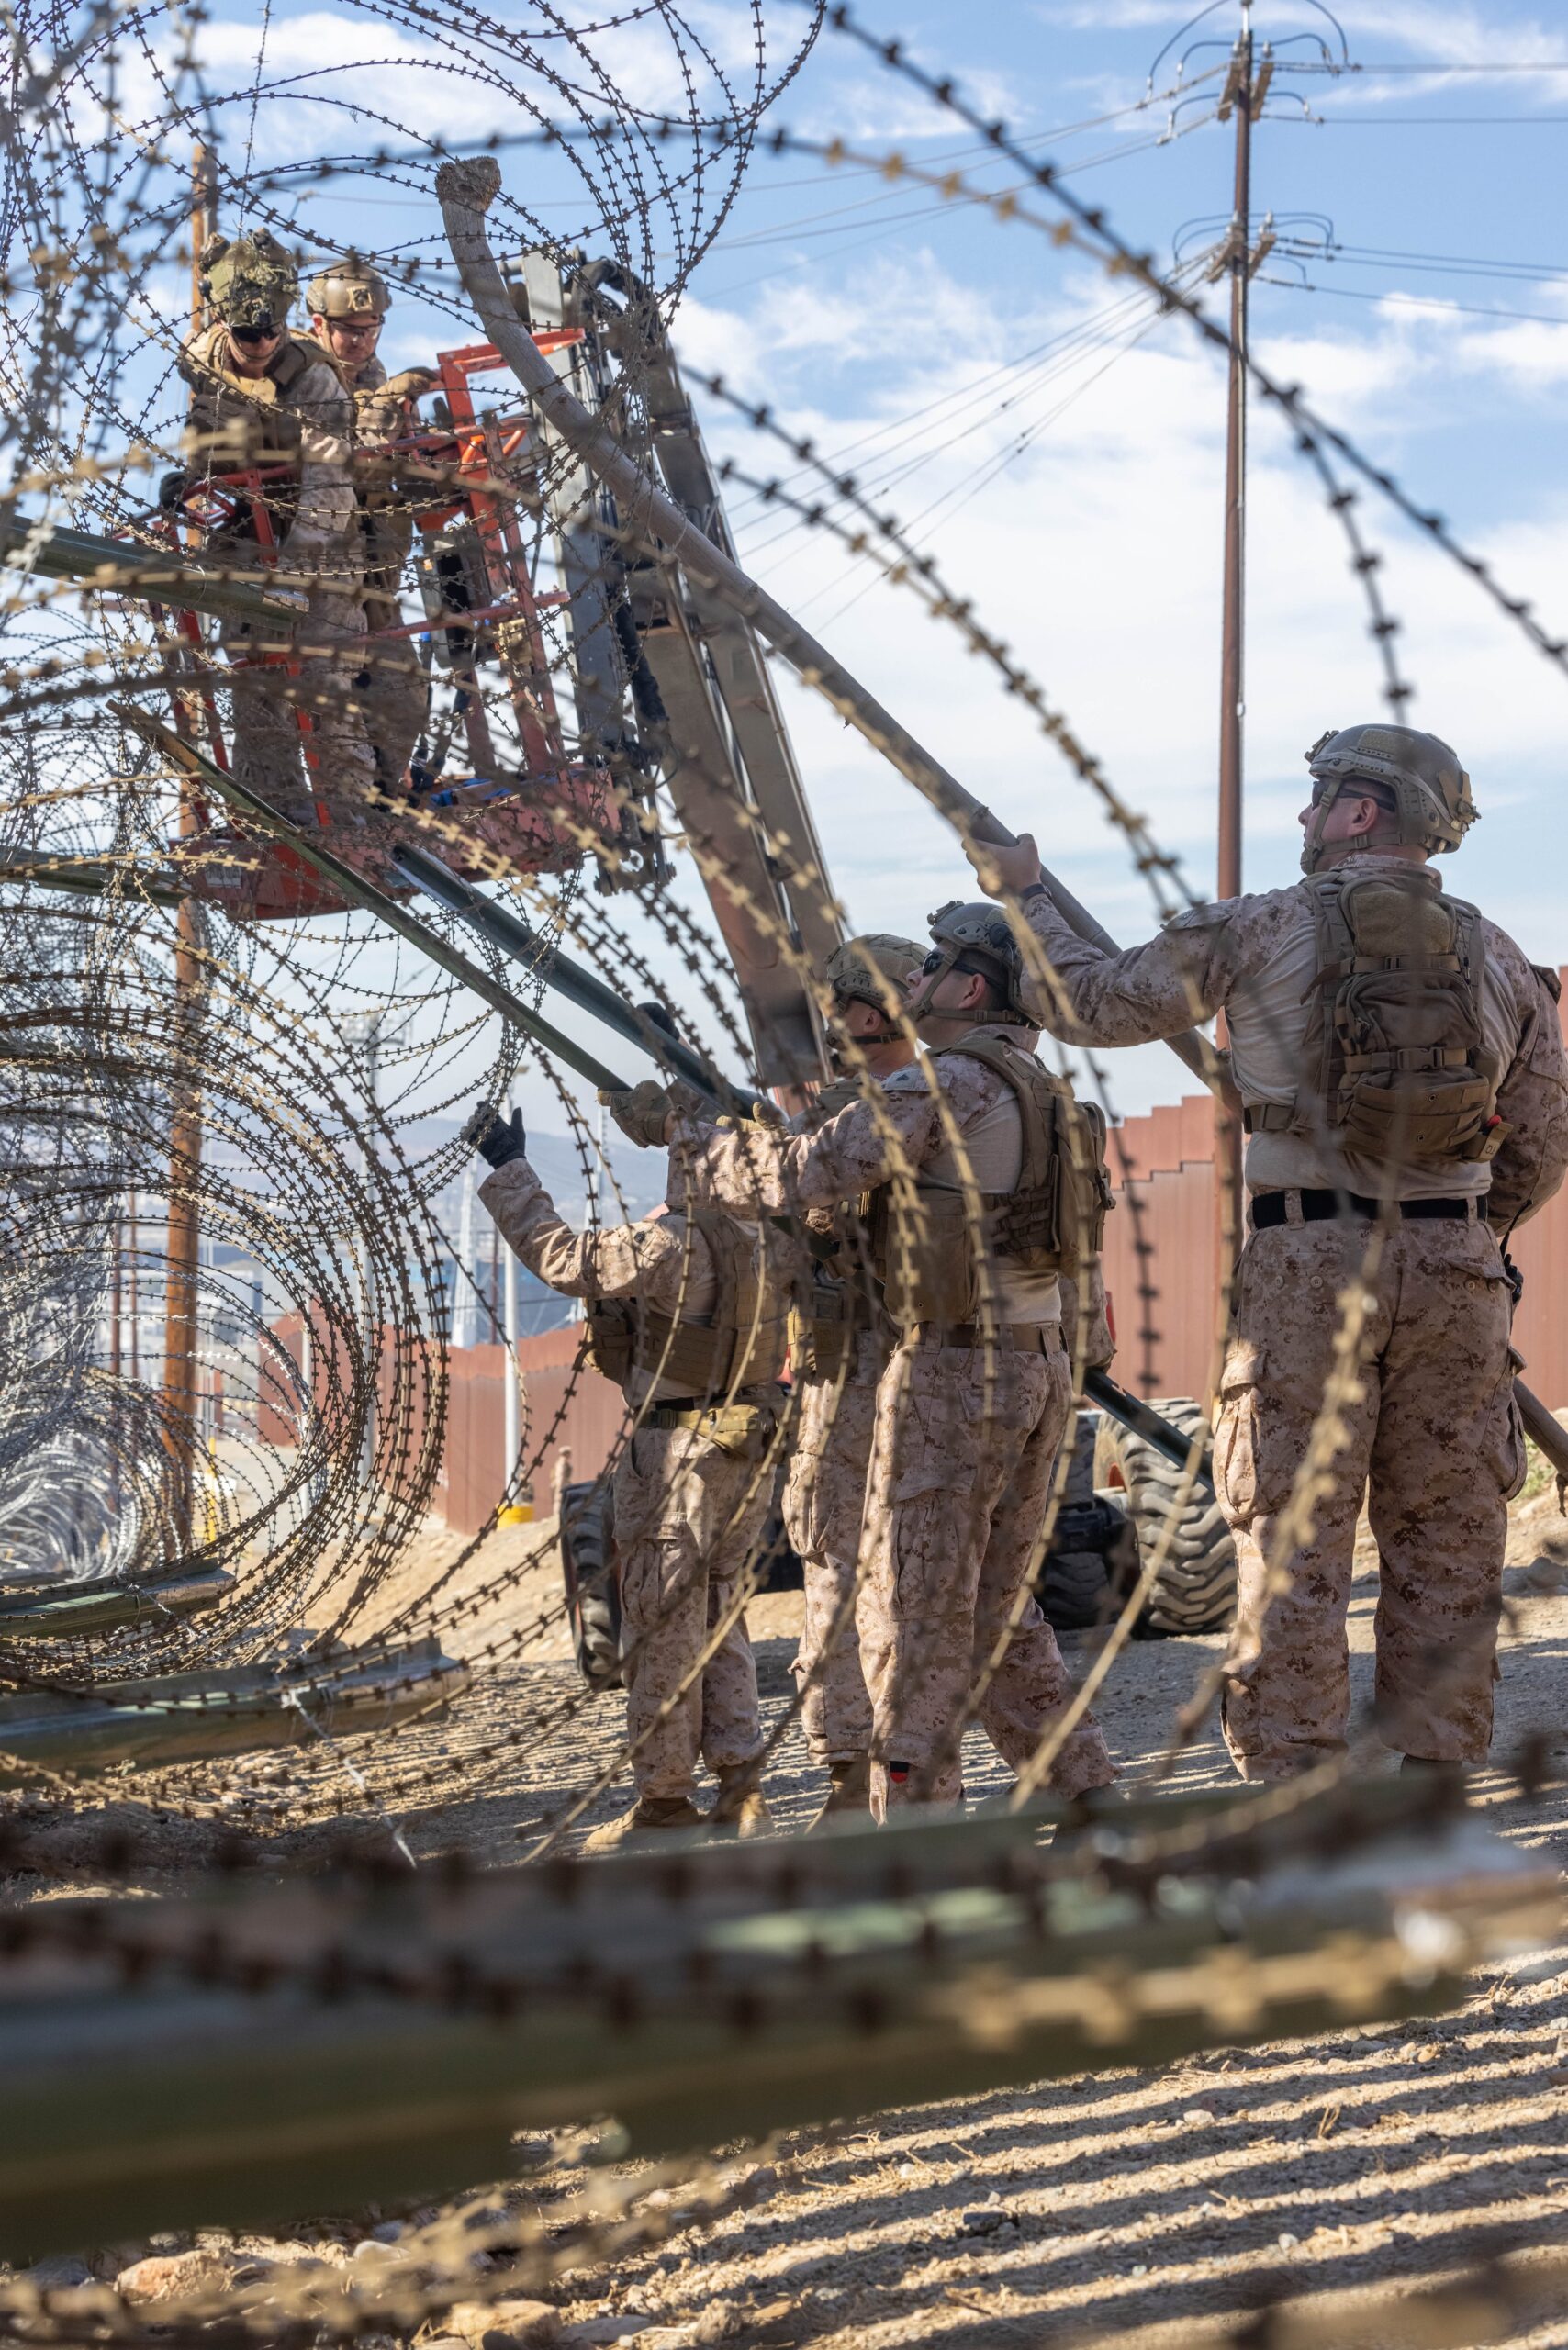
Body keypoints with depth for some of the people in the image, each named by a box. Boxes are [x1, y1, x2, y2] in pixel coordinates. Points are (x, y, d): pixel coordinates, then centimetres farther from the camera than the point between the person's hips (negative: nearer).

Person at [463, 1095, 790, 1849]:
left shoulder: (674, 1245, -19)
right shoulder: (767, 1241, 2)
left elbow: (560, 1255, -15)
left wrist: (507, 1167, -7)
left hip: (677, 1453, -7)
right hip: (750, 1446, 7)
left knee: (662, 1628, 2)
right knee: (718, 1620, 16)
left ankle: (665, 1796, 7)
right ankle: (740, 1785, 11)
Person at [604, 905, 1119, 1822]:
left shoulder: (948, 1083, -12)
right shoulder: (1039, 1093, 17)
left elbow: (809, 1173, -15)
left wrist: (695, 1141, 0)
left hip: (957, 1368, -9)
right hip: (1037, 1368, 9)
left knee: (916, 1603, -3)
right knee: (997, 1605, 16)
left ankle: (914, 1809, -2)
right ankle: (1086, 1789, 16)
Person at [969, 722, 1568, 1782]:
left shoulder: (1263, 930, -1)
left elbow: (1091, 1002, 6)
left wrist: (1024, 891, 22)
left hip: (1307, 1264, -3)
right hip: (1455, 1266, 3)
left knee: (1294, 1547, 0)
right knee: (1446, 1546, 9)